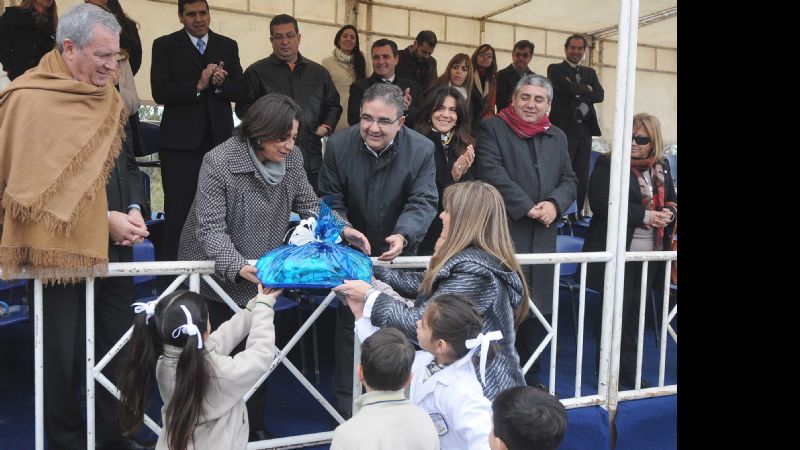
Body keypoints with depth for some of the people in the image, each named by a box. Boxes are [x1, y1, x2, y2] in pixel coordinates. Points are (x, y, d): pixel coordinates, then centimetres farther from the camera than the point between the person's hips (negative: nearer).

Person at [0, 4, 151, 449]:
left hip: (113, 245, 6)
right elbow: (36, 185, -16)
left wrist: (133, 209, -3)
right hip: (61, 248, -6)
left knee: (119, 347, 10)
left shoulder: (107, 95, 10)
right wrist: (104, 218, -16)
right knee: (64, 355, 5)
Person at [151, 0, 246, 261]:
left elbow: (239, 92, 7)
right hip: (180, 140, -2)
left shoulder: (227, 46, 13)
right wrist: (198, 85, -16)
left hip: (219, 139, 2)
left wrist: (220, 83, -12)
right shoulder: (165, 46, 5)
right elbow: (160, 92, -6)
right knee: (178, 209, 0)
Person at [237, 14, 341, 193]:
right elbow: (244, 108, 0)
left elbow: (333, 105, 22)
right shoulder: (256, 72, 4)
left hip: (312, 159, 4)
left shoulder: (318, 72, 16)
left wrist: (327, 125, 5)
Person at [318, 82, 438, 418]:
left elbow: (423, 201, -21)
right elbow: (331, 200, -9)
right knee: (349, 325, 7)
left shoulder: (421, 150, -16)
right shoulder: (339, 145, -13)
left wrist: (403, 235, -40)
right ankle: (347, 404, 23)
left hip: (398, 254, 1)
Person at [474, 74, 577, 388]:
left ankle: (529, 377, 25)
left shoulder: (557, 137, 17)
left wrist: (554, 203, -9)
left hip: (542, 238, 6)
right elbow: (492, 172, -13)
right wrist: (527, 208, -15)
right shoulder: (492, 128, 0)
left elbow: (569, 180, 12)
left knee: (537, 311, 11)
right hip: (502, 235, -5)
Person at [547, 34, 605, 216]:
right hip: (564, 128, -5)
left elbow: (600, 95, 3)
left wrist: (578, 92, -7)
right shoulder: (555, 69, 4)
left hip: (585, 129, 5)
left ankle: (579, 213, 12)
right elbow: (569, 88, -14)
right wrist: (587, 89, 1)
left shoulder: (590, 73, 19)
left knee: (582, 176, 6)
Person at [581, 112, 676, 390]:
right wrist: (644, 215, -21)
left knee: (635, 312, 13)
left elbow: (671, 200, 20)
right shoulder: (608, 164, -8)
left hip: (651, 255, 6)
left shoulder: (662, 166, 11)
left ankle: (628, 371, 24)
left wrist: (669, 214, -5)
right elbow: (601, 203, -19)